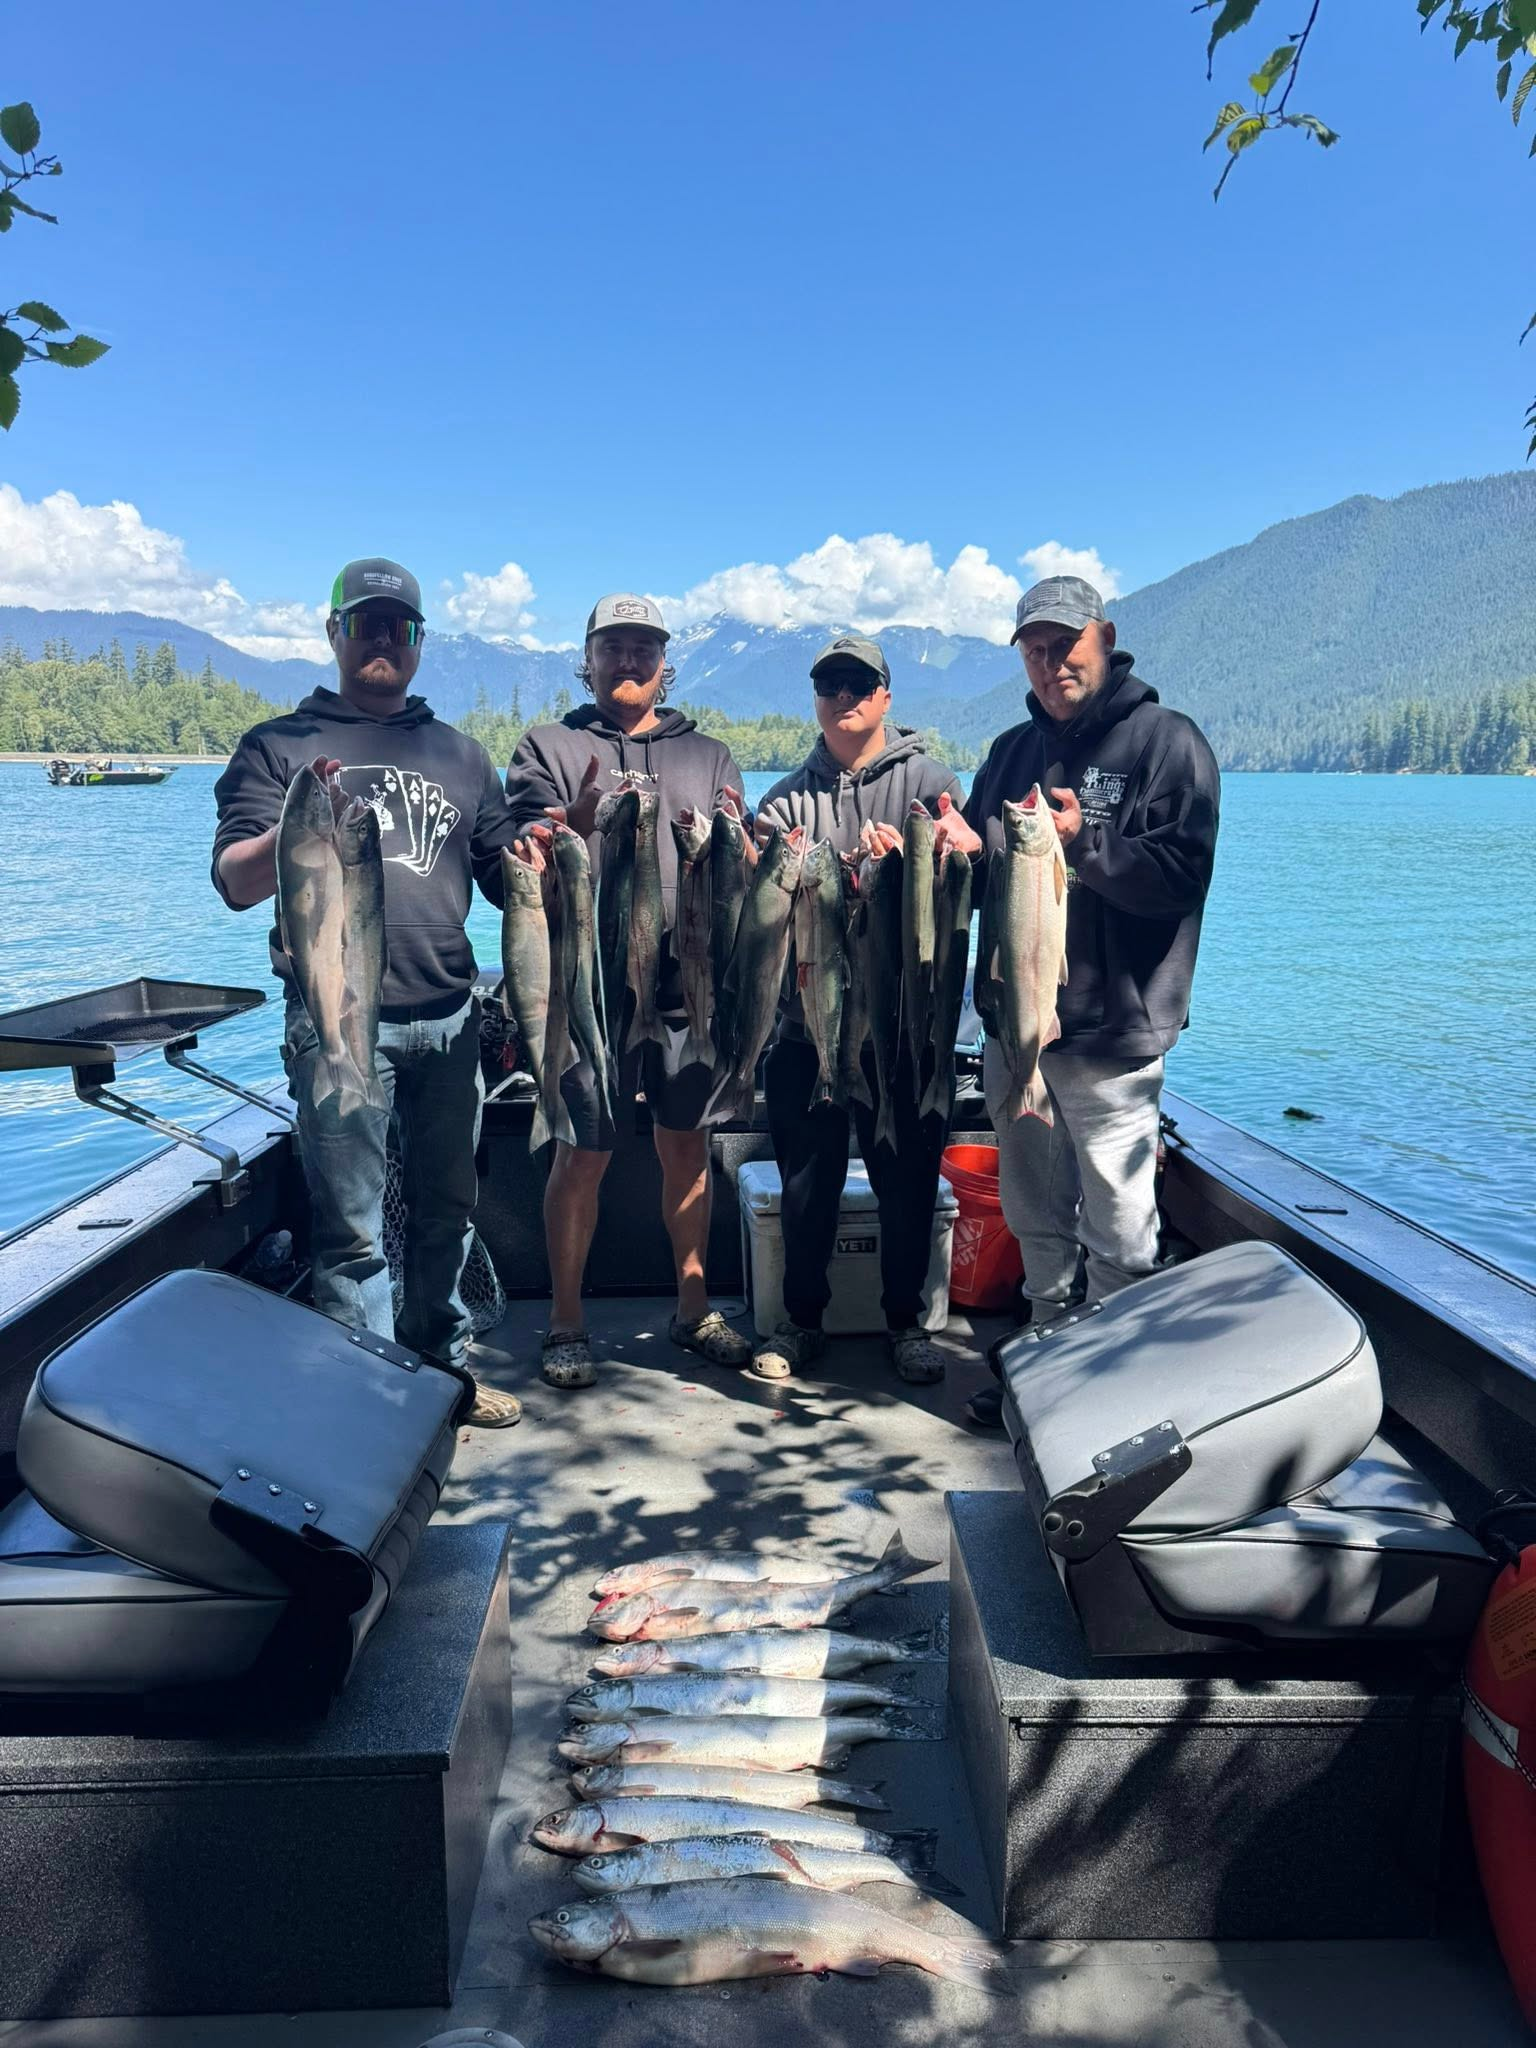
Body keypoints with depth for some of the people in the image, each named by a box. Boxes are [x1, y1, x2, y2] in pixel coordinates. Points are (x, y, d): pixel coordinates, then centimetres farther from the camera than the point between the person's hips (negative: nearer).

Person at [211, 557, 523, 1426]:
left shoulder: (460, 754, 16)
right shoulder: (281, 746, 5)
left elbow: (505, 878, 16)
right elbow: (235, 883, -4)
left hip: (449, 1018, 4)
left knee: (448, 1208, 13)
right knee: (352, 1228, 0)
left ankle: (444, 1367, 29)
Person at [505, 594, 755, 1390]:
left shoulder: (709, 755, 16)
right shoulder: (549, 747, 9)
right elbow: (522, 852, -4)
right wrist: (573, 822, -26)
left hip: (689, 984, 3)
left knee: (688, 1148, 10)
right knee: (582, 1155, 1)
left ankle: (694, 1308, 24)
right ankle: (565, 1323, 14)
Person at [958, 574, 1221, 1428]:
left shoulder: (1167, 740, -5)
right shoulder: (1013, 751, 15)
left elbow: (1181, 875, -16)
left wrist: (1085, 840, -26)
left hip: (1111, 1035, -6)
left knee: (1120, 1240, 2)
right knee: (1037, 1220, 18)